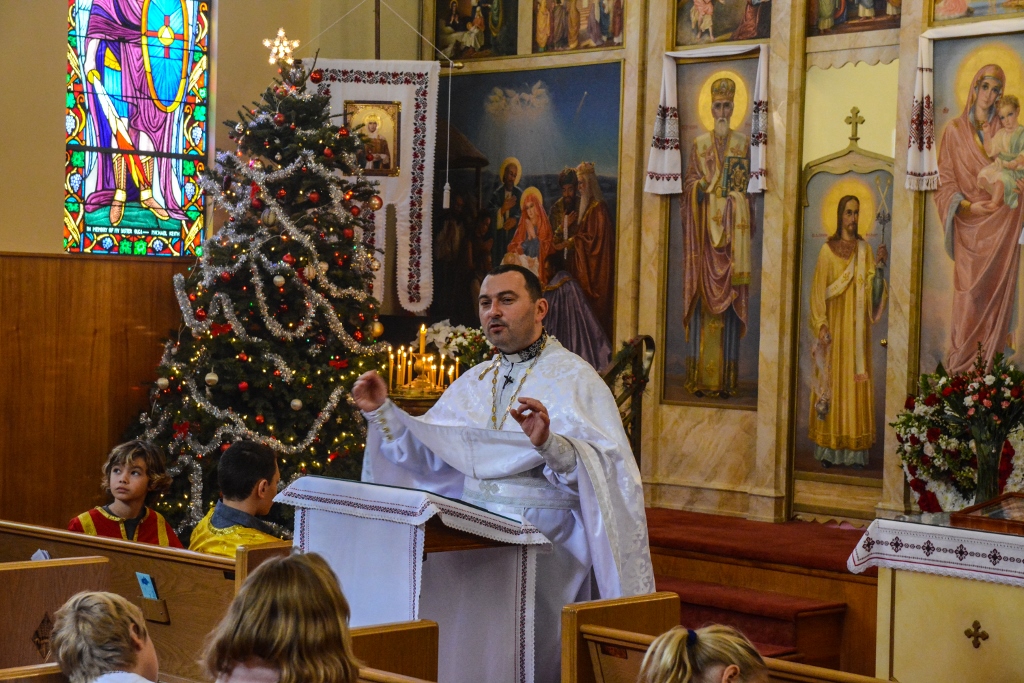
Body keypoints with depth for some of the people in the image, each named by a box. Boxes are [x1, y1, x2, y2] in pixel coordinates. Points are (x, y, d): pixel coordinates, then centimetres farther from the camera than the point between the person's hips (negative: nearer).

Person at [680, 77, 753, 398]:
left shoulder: (742, 143, 11)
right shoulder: (700, 143, 12)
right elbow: (689, 182, 8)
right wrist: (699, 188, -11)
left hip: (733, 223, 0)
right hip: (705, 223, 0)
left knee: (729, 295, -4)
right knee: (703, 291, -4)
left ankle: (726, 378, -2)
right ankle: (701, 377, -2)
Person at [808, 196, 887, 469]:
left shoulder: (864, 249, 10)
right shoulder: (828, 249, 1)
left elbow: (870, 288, 3)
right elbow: (819, 289, -3)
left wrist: (878, 265, -13)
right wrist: (821, 324, -12)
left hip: (857, 327, 3)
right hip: (835, 323, -3)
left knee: (857, 381, 0)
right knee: (833, 380, -3)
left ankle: (856, 450, 2)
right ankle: (828, 449, 1)